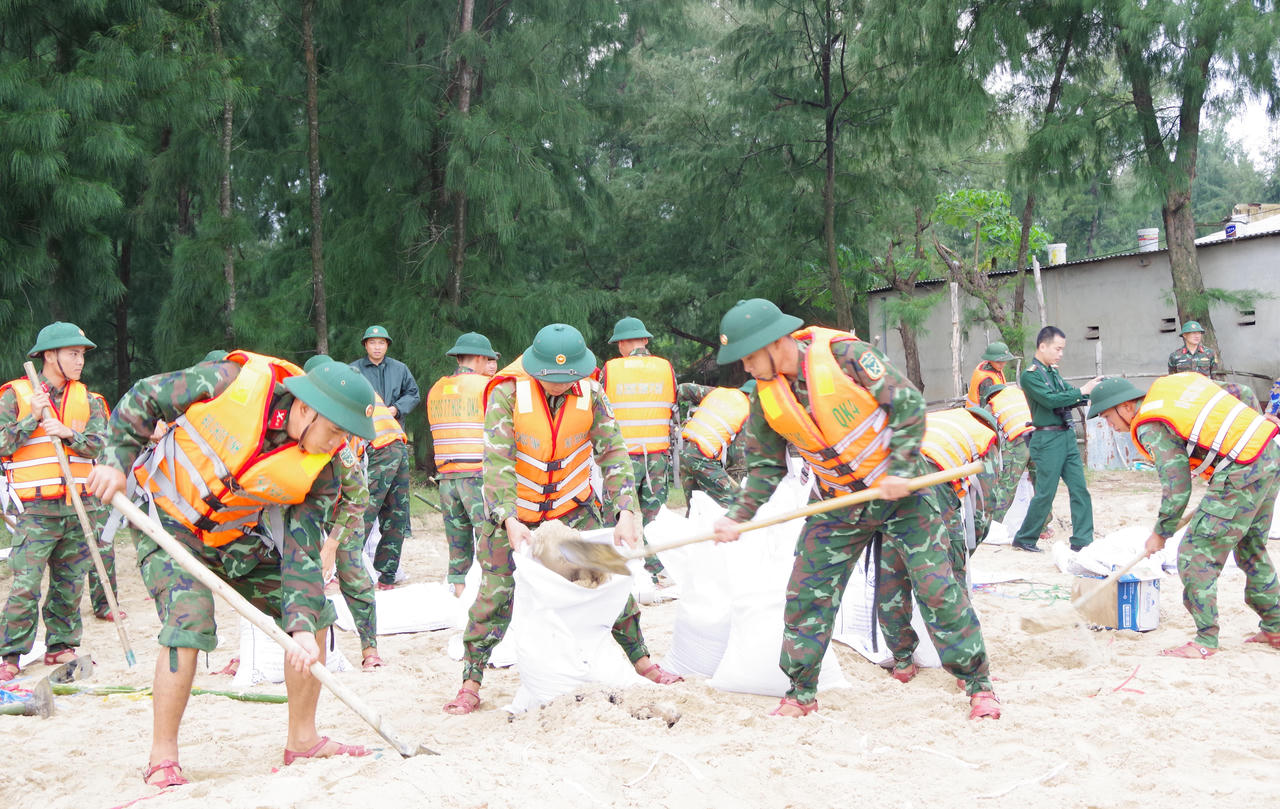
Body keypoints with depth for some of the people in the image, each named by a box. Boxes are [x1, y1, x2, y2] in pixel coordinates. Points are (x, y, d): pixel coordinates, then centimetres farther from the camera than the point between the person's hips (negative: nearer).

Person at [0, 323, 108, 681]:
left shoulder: (88, 400, 11)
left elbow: (102, 444, -1)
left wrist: (69, 434, -16)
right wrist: (31, 418, -13)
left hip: (80, 507, 4)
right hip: (36, 510, -4)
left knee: (70, 583, 8)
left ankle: (60, 645, 18)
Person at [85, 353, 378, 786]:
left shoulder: (323, 467, -18)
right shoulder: (232, 382, -27)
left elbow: (302, 550, -15)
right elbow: (144, 398, -12)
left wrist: (303, 626, -25)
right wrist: (118, 460, -17)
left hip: (238, 538, 5)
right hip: (169, 519, -5)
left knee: (313, 613, 0)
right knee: (189, 624, -23)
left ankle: (303, 740, 14)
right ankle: (162, 760, -9)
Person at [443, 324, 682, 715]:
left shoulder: (590, 393, -12)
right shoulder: (508, 393, -21)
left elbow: (614, 453, -14)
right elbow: (497, 462, -26)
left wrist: (625, 512, -27)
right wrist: (508, 520, -38)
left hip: (575, 506, 3)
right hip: (516, 512, -2)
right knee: (497, 591, -6)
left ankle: (641, 661, 21)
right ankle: (470, 685, 3)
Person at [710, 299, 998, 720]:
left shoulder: (844, 354, -21)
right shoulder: (766, 397, -5)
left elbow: (909, 403, -17)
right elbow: (765, 465, 6)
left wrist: (901, 470, -23)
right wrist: (738, 516, -7)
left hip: (899, 487, -5)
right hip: (838, 503, 5)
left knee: (937, 586, -6)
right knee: (806, 592, 0)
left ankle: (978, 684, 6)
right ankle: (801, 694, 14)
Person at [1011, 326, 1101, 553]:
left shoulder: (1053, 372, 14)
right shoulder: (1029, 376, -10)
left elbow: (1070, 398, 14)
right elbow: (1051, 400, -21)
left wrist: (1092, 392, -3)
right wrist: (1082, 391, -21)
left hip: (1067, 436, 8)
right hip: (1048, 439, -8)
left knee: (1080, 489, 4)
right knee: (1045, 493, -2)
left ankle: (1082, 541, 7)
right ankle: (1024, 539, 12)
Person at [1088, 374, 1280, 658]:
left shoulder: (1150, 428, -9)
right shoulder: (1170, 384, 15)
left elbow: (1177, 490, -10)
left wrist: (1160, 533, 3)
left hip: (1242, 472, -10)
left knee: (1196, 552, -3)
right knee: (1251, 548, 23)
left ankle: (1206, 641, 1)